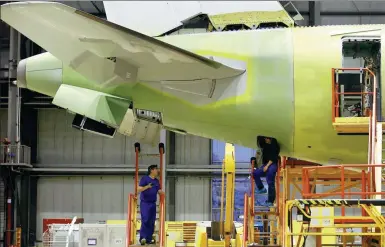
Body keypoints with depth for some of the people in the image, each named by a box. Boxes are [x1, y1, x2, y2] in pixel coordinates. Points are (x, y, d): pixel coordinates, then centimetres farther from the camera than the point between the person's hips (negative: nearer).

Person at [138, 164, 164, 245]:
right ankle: (142, 238, -15)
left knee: (151, 222, 5)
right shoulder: (145, 179, -4)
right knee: (145, 220, -15)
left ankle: (149, 239, 10)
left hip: (153, 203, 7)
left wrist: (163, 193, -8)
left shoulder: (157, 181, 15)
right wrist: (147, 187, -27)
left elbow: (159, 191, 14)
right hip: (145, 202, -7)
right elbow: (139, 189, -11)